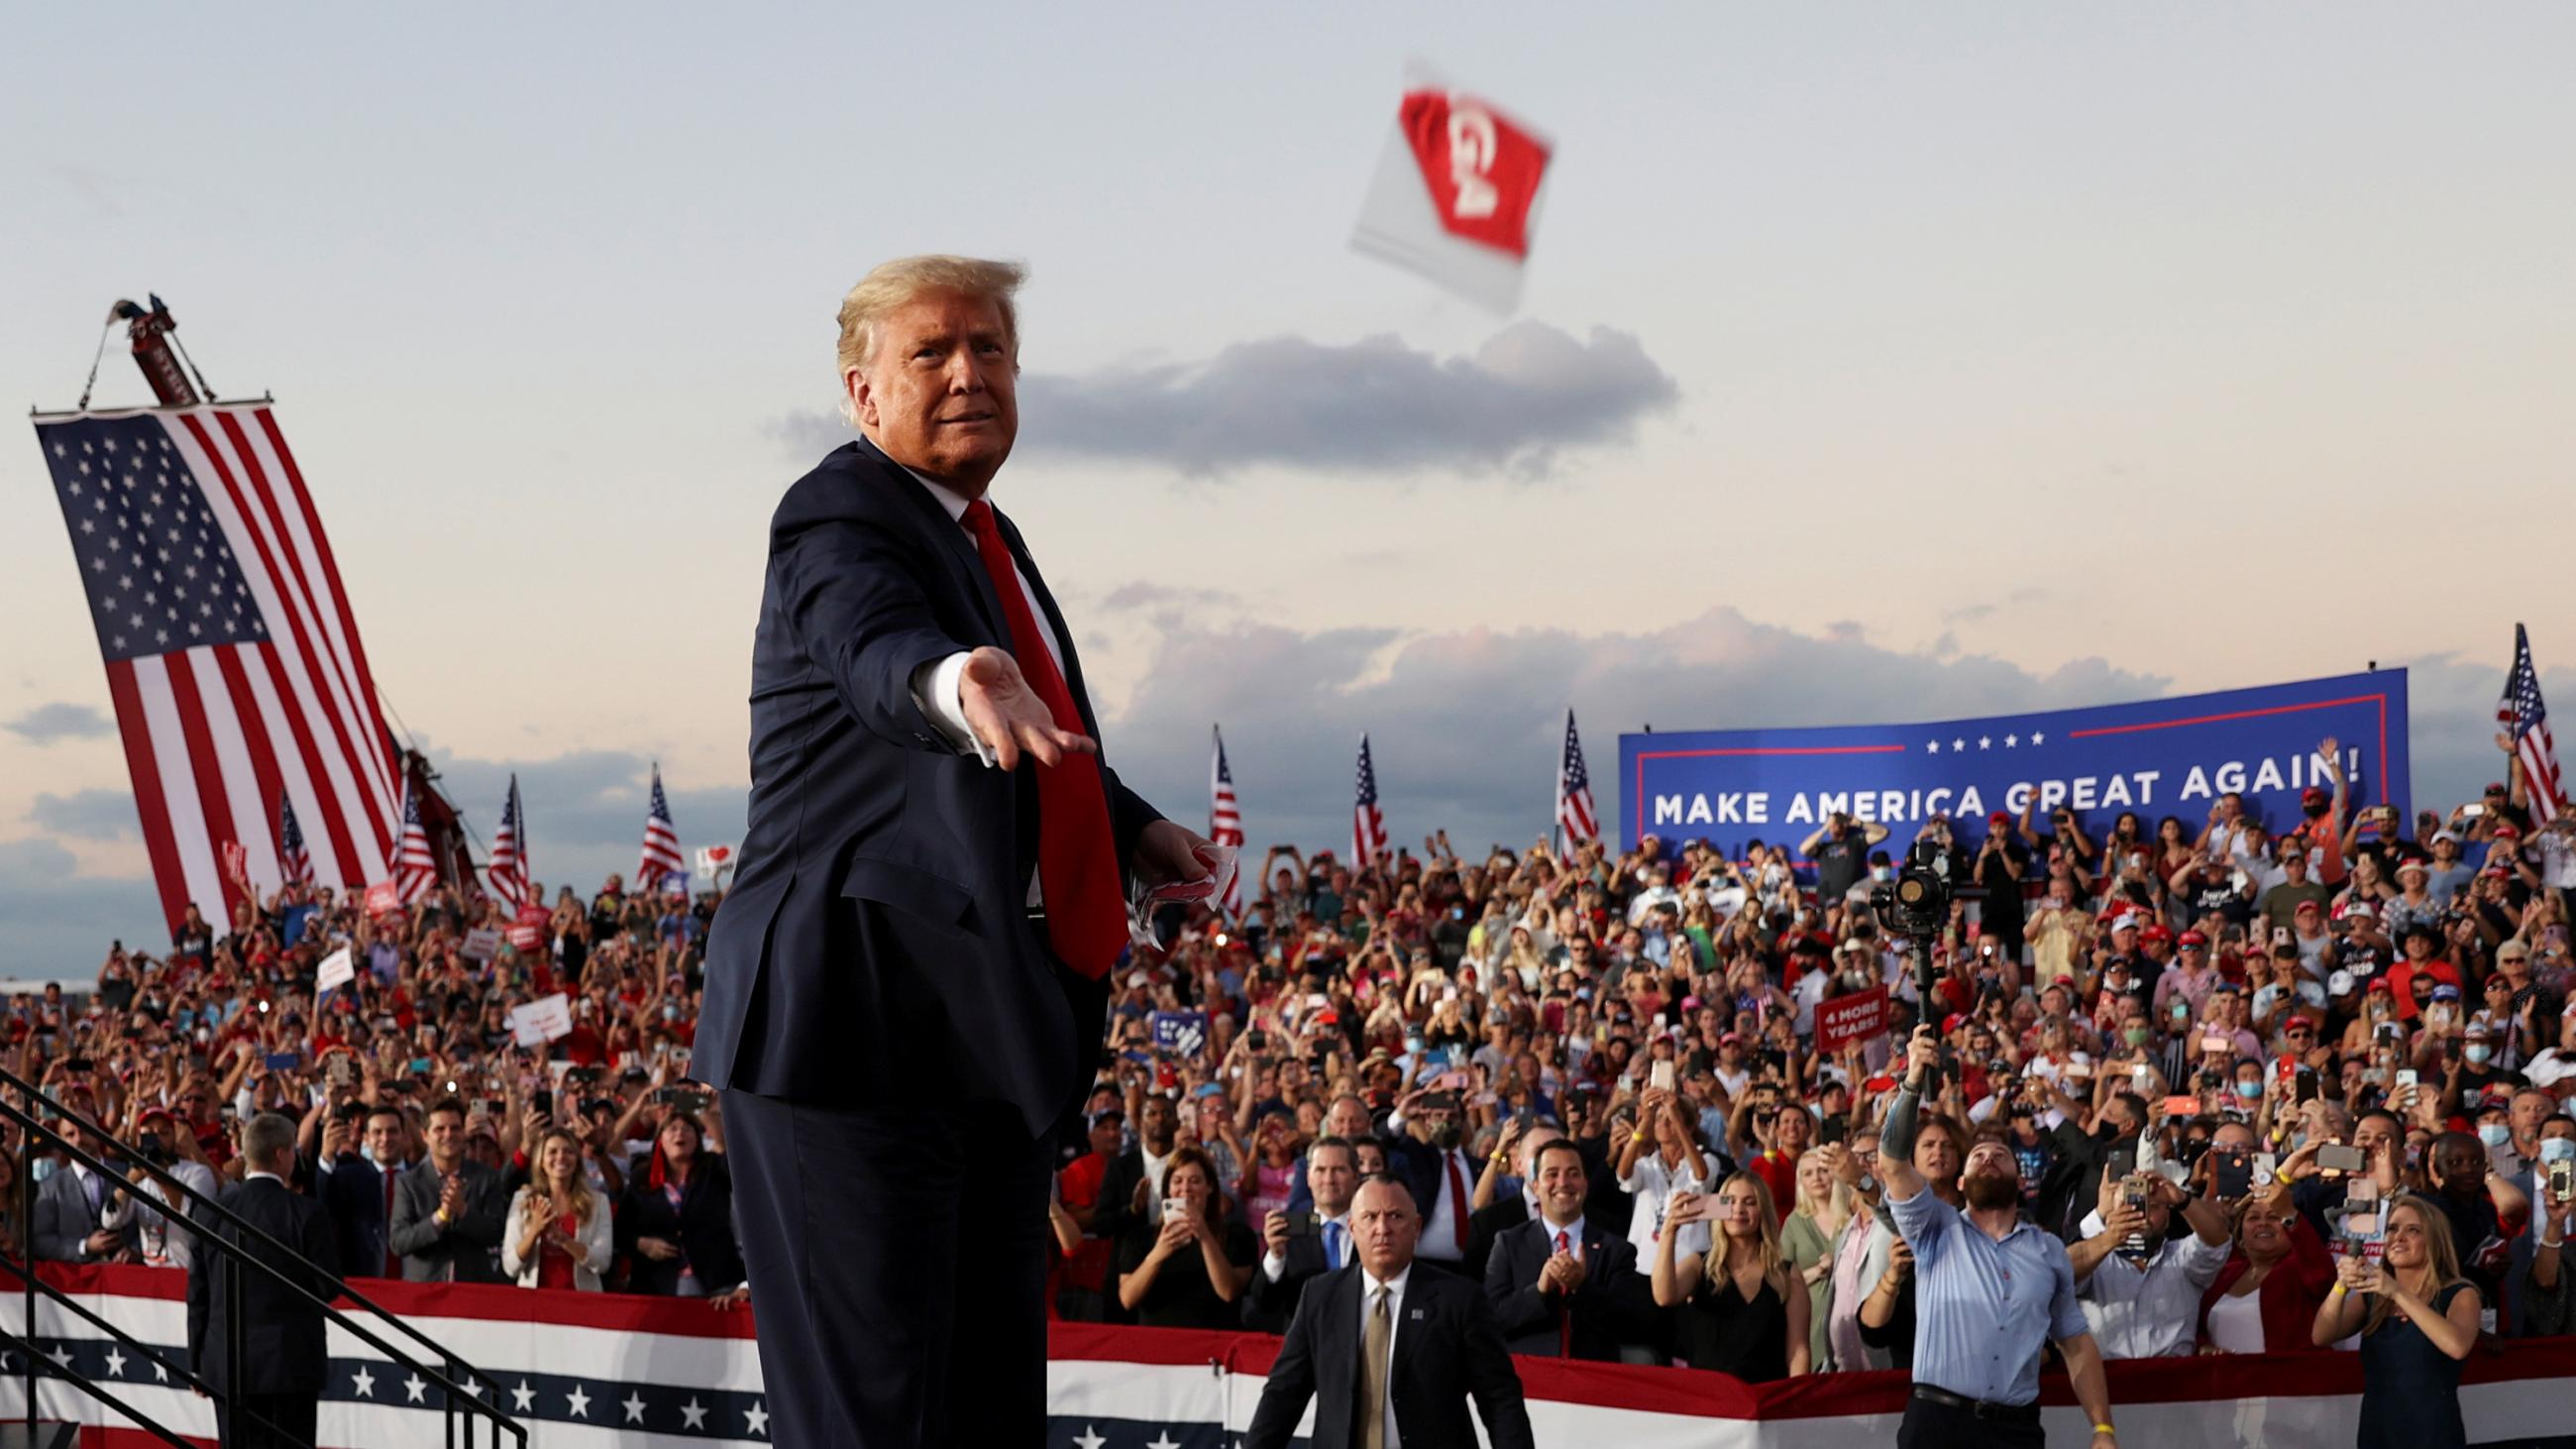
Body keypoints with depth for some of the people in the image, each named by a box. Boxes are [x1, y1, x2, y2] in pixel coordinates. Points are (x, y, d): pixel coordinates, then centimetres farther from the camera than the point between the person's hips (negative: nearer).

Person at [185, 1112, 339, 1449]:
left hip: (228, 1362, 3)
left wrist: (197, 1360, 12)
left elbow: (198, 1292, 4)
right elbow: (329, 1288, -7)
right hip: (292, 1360, -3)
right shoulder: (307, 1213, -10)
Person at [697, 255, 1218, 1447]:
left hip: (994, 1024, 9)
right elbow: (881, 659, -35)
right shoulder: (841, 518, -11)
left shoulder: (988, 539, 17)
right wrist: (962, 681, -54)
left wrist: (1131, 827, 25)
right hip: (862, 1019, -9)